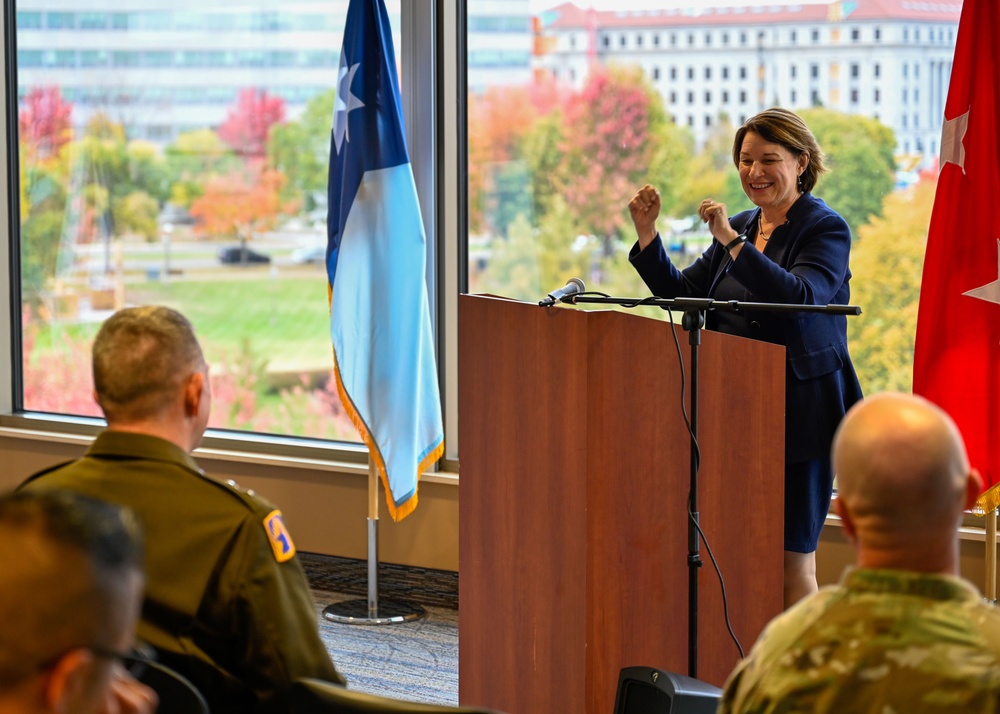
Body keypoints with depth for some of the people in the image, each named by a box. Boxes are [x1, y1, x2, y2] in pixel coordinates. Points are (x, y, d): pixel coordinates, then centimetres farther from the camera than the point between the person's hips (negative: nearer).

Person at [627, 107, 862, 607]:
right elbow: (682, 294, 14)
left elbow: (800, 297, -24)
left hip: (800, 413, -7)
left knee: (793, 562, -4)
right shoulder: (740, 228, 14)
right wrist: (647, 234, 1)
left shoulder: (826, 229, -7)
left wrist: (733, 242, -28)